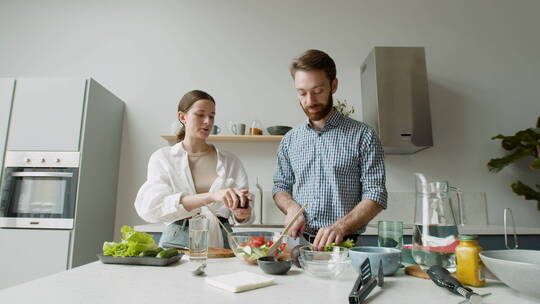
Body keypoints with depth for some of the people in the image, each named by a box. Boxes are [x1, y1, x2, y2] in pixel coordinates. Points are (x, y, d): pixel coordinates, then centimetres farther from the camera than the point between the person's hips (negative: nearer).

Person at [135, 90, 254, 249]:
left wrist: (242, 214, -17)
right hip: (178, 240, -2)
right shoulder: (163, 158, 3)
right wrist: (211, 196, -26)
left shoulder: (230, 161, 8)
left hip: (220, 240, 3)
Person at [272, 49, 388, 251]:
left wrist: (340, 227, -18)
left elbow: (376, 196, -4)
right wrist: (291, 207, -3)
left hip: (344, 246, -3)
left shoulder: (363, 136, 0)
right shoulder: (290, 140, 11)